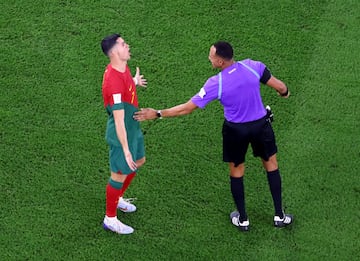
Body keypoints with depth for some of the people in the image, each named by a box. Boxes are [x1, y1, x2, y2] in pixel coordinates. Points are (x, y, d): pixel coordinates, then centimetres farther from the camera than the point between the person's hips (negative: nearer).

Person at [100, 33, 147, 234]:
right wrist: (125, 150, -30)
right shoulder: (114, 82, -35)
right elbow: (119, 120, -33)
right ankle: (110, 219, 25)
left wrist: (134, 82, 39)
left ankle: (118, 198, 49)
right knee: (120, 174, 6)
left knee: (139, 161, 28)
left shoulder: (122, 68, -5)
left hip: (133, 127, 10)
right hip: (122, 134, -10)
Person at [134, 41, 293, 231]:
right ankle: (279, 216, 27)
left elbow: (187, 108, -18)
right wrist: (284, 93, 17)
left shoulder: (216, 84, -22)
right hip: (261, 125, 2)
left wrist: (158, 114, -10)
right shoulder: (253, 66, -17)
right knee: (271, 164, 21)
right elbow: (281, 87, -9)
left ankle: (242, 219, 31)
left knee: (236, 171, 19)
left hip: (235, 130, -2)